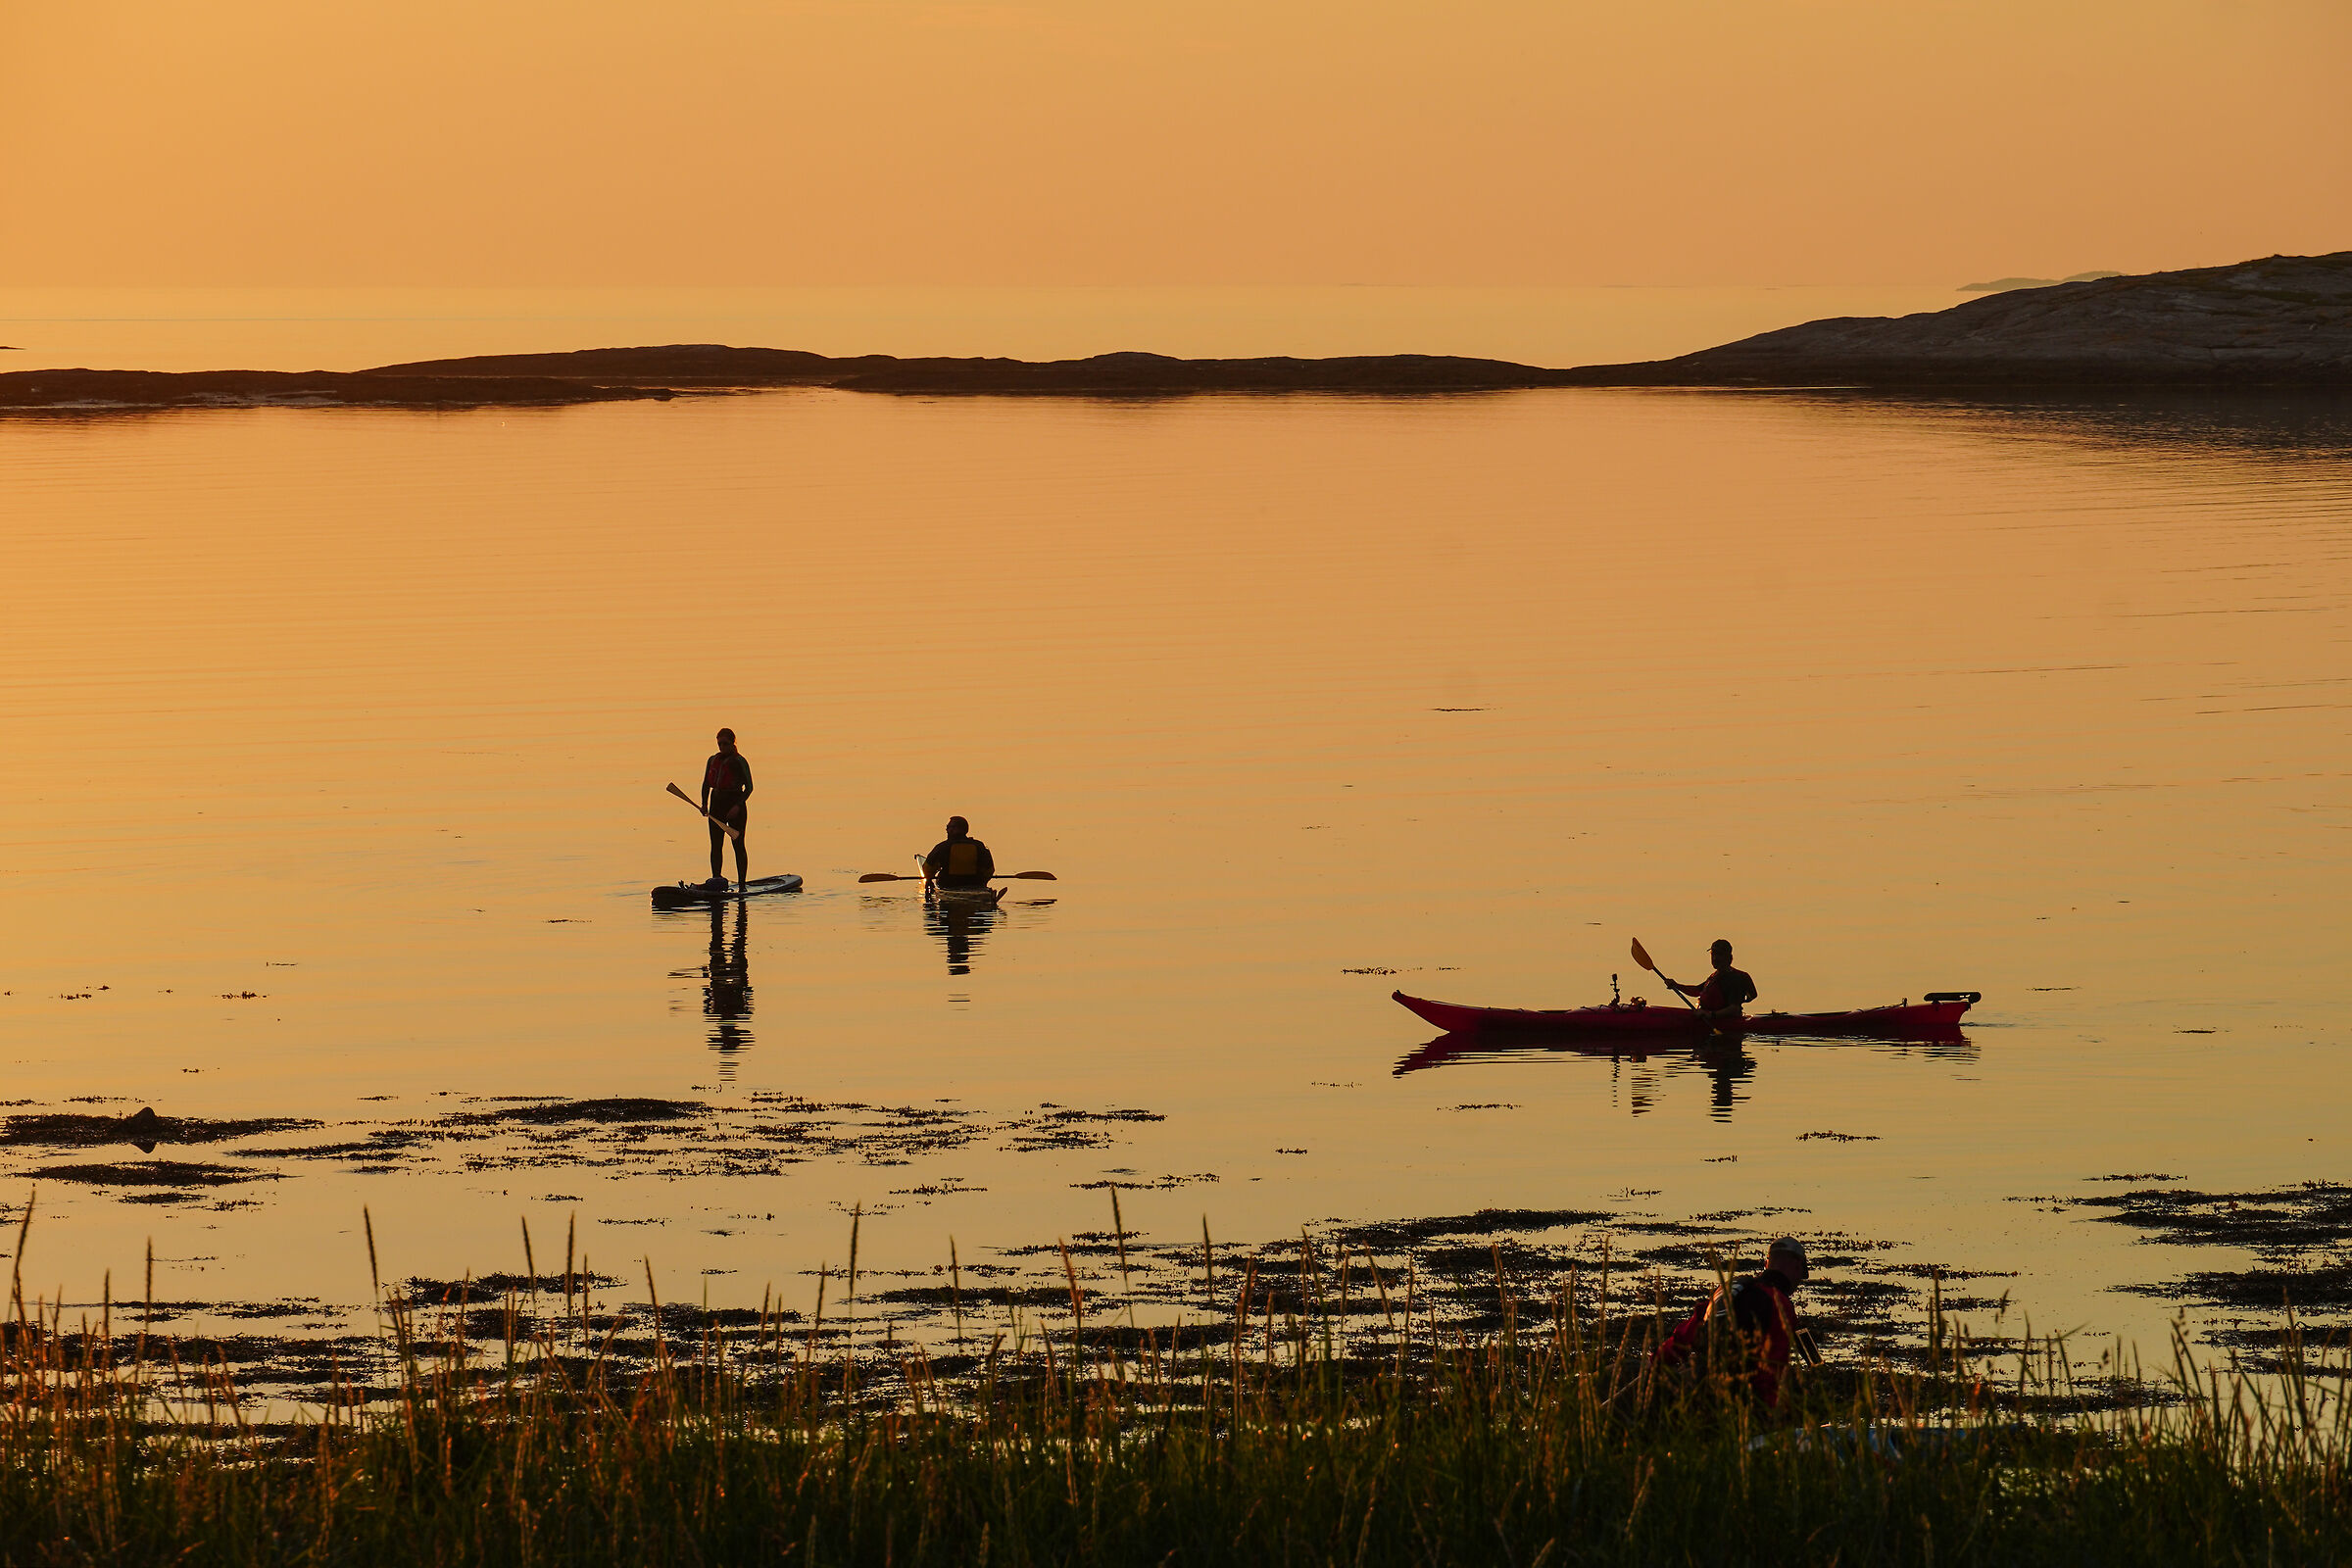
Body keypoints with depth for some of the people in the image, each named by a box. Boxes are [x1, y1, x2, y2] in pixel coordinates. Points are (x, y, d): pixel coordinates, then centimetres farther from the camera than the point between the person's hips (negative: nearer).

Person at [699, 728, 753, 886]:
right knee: (716, 845, 3)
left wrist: (738, 806, -19)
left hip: (735, 803, -6)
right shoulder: (713, 760, 11)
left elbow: (749, 787, -9)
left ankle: (742, 884, 1)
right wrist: (704, 804, 4)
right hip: (716, 802, 6)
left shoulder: (739, 761, -7)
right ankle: (716, 879, 6)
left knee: (738, 845, -2)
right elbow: (706, 784, 18)